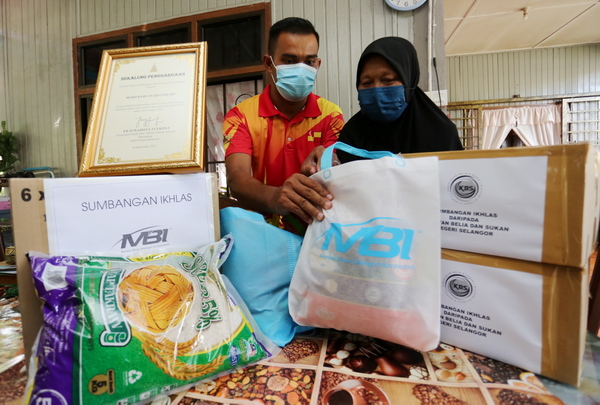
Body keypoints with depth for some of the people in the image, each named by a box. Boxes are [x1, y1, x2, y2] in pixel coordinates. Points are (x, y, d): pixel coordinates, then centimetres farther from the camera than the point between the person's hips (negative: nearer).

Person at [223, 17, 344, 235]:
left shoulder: (331, 115, 2)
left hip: (316, 229, 0)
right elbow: (237, 179, -18)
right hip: (261, 227, 1)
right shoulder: (240, 116, -2)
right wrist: (274, 197, -40)